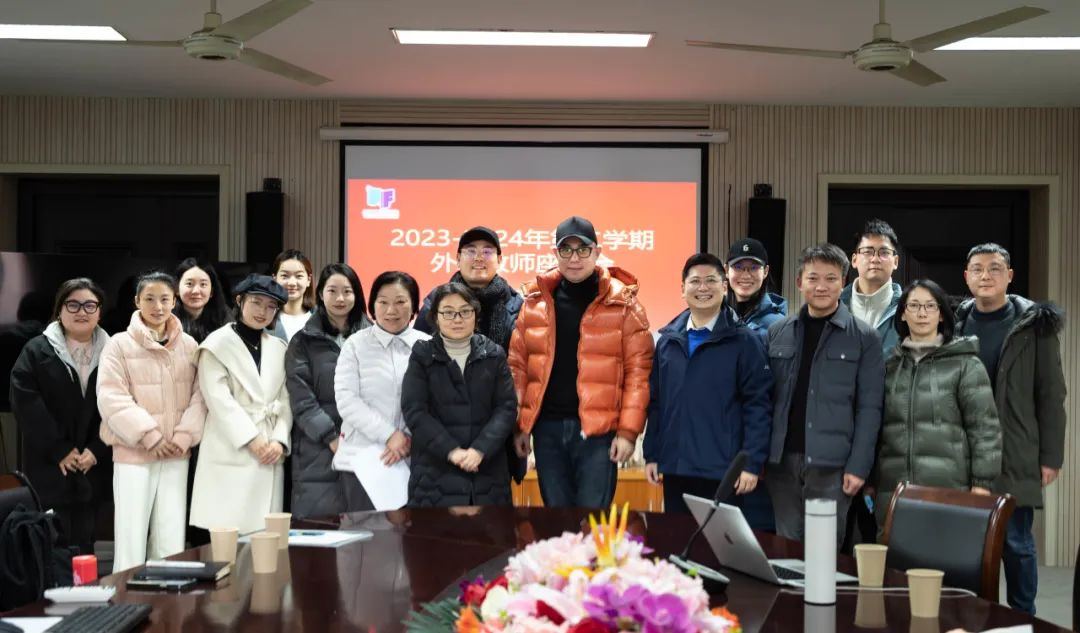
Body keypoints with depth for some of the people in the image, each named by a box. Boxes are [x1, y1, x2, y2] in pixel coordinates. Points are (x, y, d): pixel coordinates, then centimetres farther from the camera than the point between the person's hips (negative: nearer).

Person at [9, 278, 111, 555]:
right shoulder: (37, 351, 2)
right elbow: (25, 404, -7)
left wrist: (96, 451, -10)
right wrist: (59, 450, -12)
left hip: (92, 467, 2)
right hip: (49, 467, -2)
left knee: (83, 543, 7)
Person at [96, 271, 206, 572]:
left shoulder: (189, 345, 7)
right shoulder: (119, 345, -3)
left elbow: (200, 394, 5)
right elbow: (111, 398, -10)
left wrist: (184, 436, -9)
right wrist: (149, 436, -14)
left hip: (176, 454, 3)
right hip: (133, 453, -3)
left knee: (171, 541, 7)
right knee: (131, 539, -2)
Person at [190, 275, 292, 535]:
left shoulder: (279, 347, 15)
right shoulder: (218, 344, 0)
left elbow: (285, 400, 11)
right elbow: (219, 399, -9)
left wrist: (279, 440, -4)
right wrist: (252, 439, -14)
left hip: (269, 454, 5)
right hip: (230, 454, -4)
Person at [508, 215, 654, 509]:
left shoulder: (622, 302, -1)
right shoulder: (535, 301, 8)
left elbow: (638, 370, -4)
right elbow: (518, 366, 10)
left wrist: (628, 430, -11)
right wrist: (519, 425, 4)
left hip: (598, 429, -3)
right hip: (547, 427, 4)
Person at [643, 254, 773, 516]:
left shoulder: (743, 341, -3)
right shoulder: (668, 340, 9)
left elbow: (758, 404, -6)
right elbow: (655, 401, 13)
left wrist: (752, 463, -12)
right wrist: (651, 454, 9)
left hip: (723, 471, -4)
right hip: (675, 469, 4)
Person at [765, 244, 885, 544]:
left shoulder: (864, 338, 0)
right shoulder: (777, 333, 9)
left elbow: (869, 407, -3)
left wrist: (858, 465, -10)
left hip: (831, 464, -3)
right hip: (781, 460, 3)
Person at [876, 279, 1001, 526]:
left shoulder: (965, 365, 1)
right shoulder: (890, 366, 14)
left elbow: (985, 428, -2)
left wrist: (982, 485, -8)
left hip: (948, 489, -3)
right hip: (894, 490, 4)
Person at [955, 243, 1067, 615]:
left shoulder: (1033, 324, 0)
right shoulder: (955, 323, 7)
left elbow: (1051, 395, -1)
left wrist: (1051, 456, -5)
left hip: (1015, 458, -3)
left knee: (1015, 541, 1)